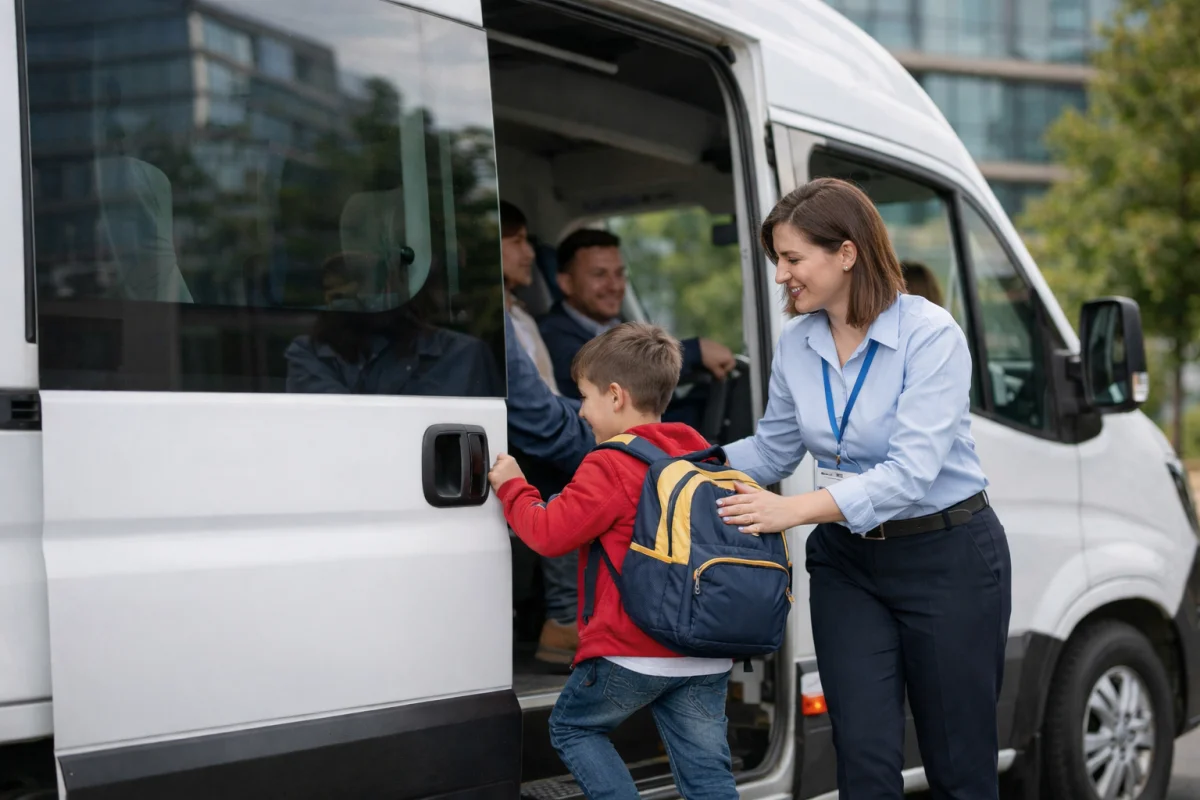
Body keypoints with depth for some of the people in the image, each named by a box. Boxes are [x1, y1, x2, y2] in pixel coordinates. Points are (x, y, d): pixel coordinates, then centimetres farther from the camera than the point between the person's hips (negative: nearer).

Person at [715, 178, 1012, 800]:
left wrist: (796, 510, -35)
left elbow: (912, 472, -28)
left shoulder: (930, 334, -19)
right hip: (846, 561, 5)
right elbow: (773, 448, 11)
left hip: (947, 558, -5)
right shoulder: (796, 342, 0)